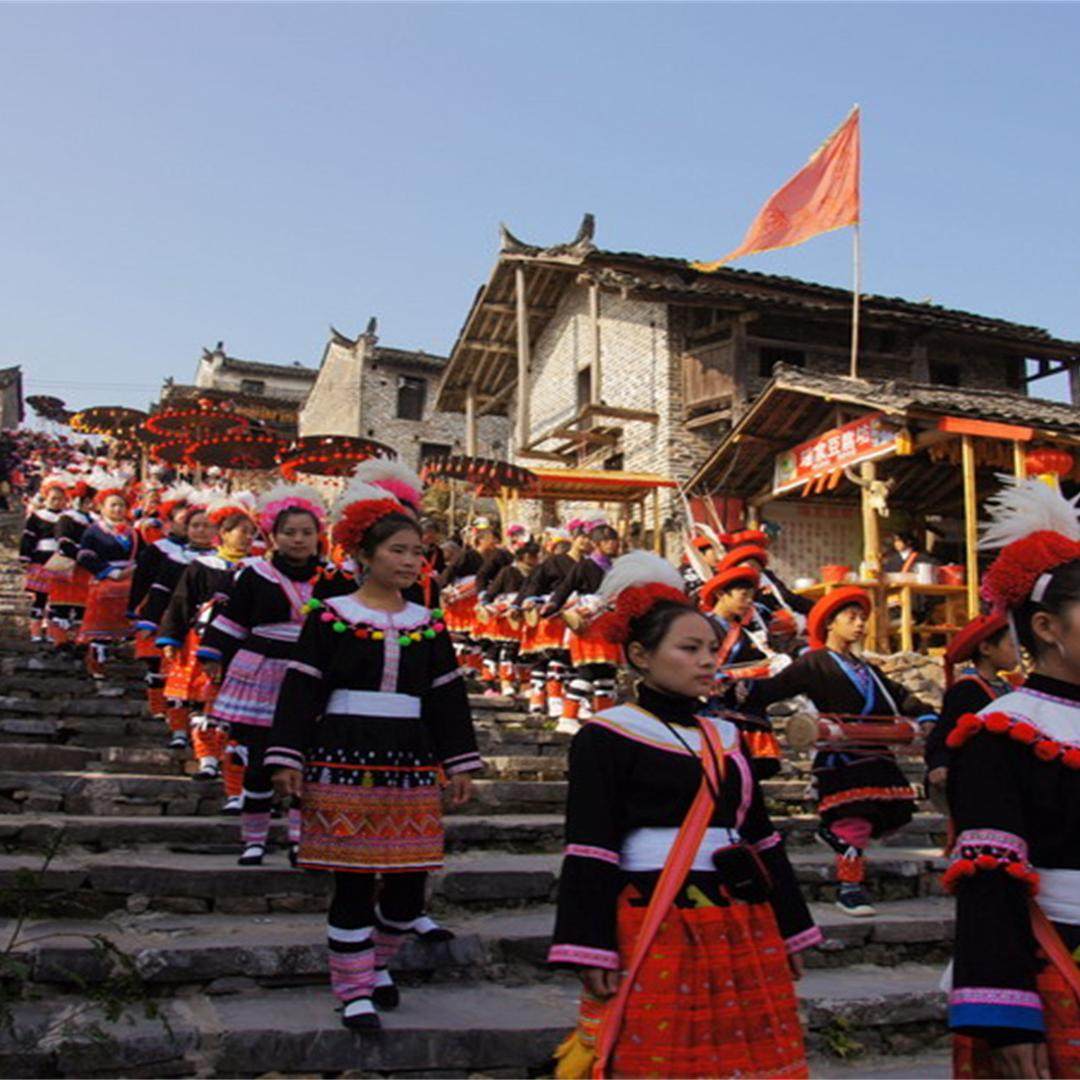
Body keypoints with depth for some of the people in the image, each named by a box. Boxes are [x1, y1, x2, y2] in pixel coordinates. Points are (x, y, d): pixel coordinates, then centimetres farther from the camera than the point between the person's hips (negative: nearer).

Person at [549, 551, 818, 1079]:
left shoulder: (726, 738, 14)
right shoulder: (607, 736, -6)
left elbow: (761, 837, 18)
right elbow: (590, 853, -10)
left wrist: (789, 932, 17)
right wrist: (593, 953, -15)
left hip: (744, 935, 6)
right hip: (654, 933, -6)